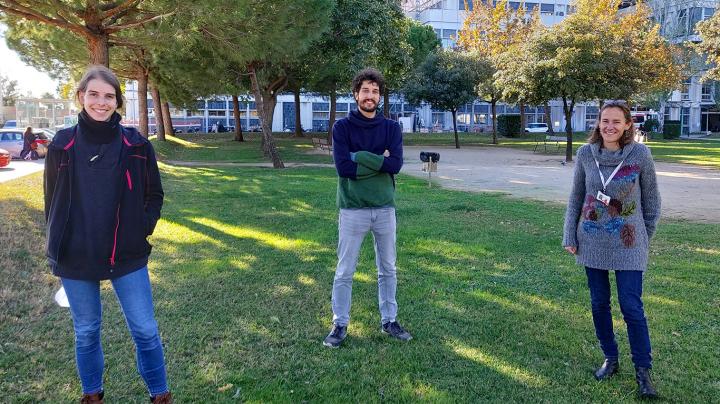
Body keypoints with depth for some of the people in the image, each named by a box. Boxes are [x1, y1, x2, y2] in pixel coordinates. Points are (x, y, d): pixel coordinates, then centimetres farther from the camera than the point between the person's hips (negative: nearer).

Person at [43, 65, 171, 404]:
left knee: (145, 330, 4)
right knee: (86, 332, 15)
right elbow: (52, 200, 9)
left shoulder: (135, 145, -4)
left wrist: (140, 232, -4)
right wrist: (58, 247, 6)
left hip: (127, 256, -1)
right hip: (75, 259, 1)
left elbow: (154, 195, 5)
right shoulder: (62, 145, -1)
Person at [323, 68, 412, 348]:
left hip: (385, 208, 3)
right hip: (353, 209, -2)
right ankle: (340, 325, 19)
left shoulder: (391, 128, 3)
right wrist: (377, 161, -13)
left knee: (388, 270, 13)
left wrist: (359, 156, -16)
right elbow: (343, 167, -16)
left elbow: (395, 165, -13)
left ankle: (389, 321, 28)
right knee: (344, 272, 5)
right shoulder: (342, 127, -3)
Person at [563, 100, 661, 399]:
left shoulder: (640, 154, -9)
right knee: (599, 302, 11)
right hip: (592, 241, 3)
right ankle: (610, 359, 29)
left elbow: (650, 198, 2)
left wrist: (646, 235, 8)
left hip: (627, 242, -2)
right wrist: (570, 236, 4)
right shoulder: (586, 154, -3)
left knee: (631, 306, -2)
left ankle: (643, 370, 15)